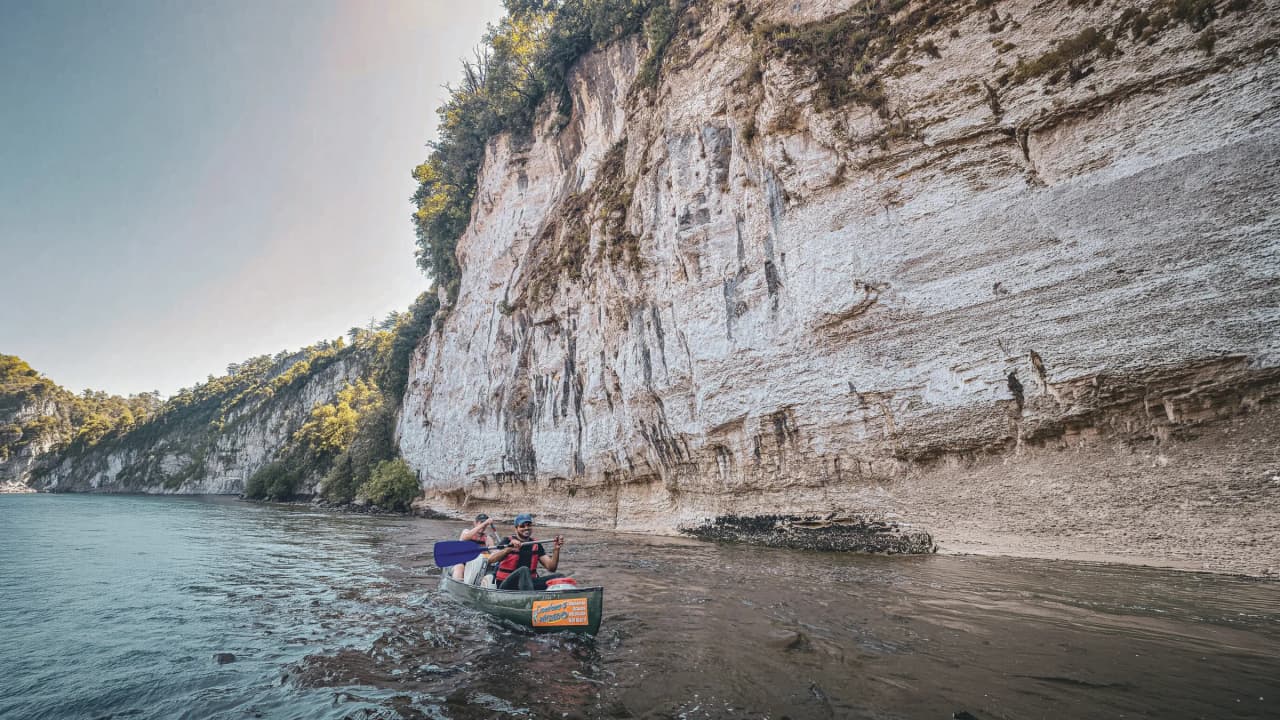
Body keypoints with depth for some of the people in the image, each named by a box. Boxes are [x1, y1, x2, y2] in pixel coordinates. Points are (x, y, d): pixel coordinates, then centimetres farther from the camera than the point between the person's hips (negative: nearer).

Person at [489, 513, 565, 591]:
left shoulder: (536, 545, 9)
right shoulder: (508, 542, -3)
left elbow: (551, 568, 2)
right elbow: (491, 559, -21)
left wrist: (556, 550, -13)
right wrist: (508, 549, -37)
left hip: (529, 583, 5)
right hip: (507, 586, -4)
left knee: (558, 577, -17)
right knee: (524, 570, -35)